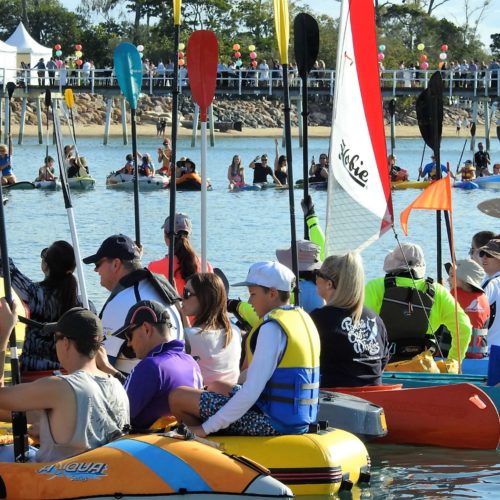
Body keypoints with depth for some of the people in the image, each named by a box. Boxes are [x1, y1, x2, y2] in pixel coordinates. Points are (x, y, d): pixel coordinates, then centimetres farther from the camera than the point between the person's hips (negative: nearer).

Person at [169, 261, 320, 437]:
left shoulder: (272, 328, -17)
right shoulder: (304, 319, 12)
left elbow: (251, 391, -23)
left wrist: (206, 428, -19)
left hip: (273, 421, -10)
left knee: (178, 397, -11)